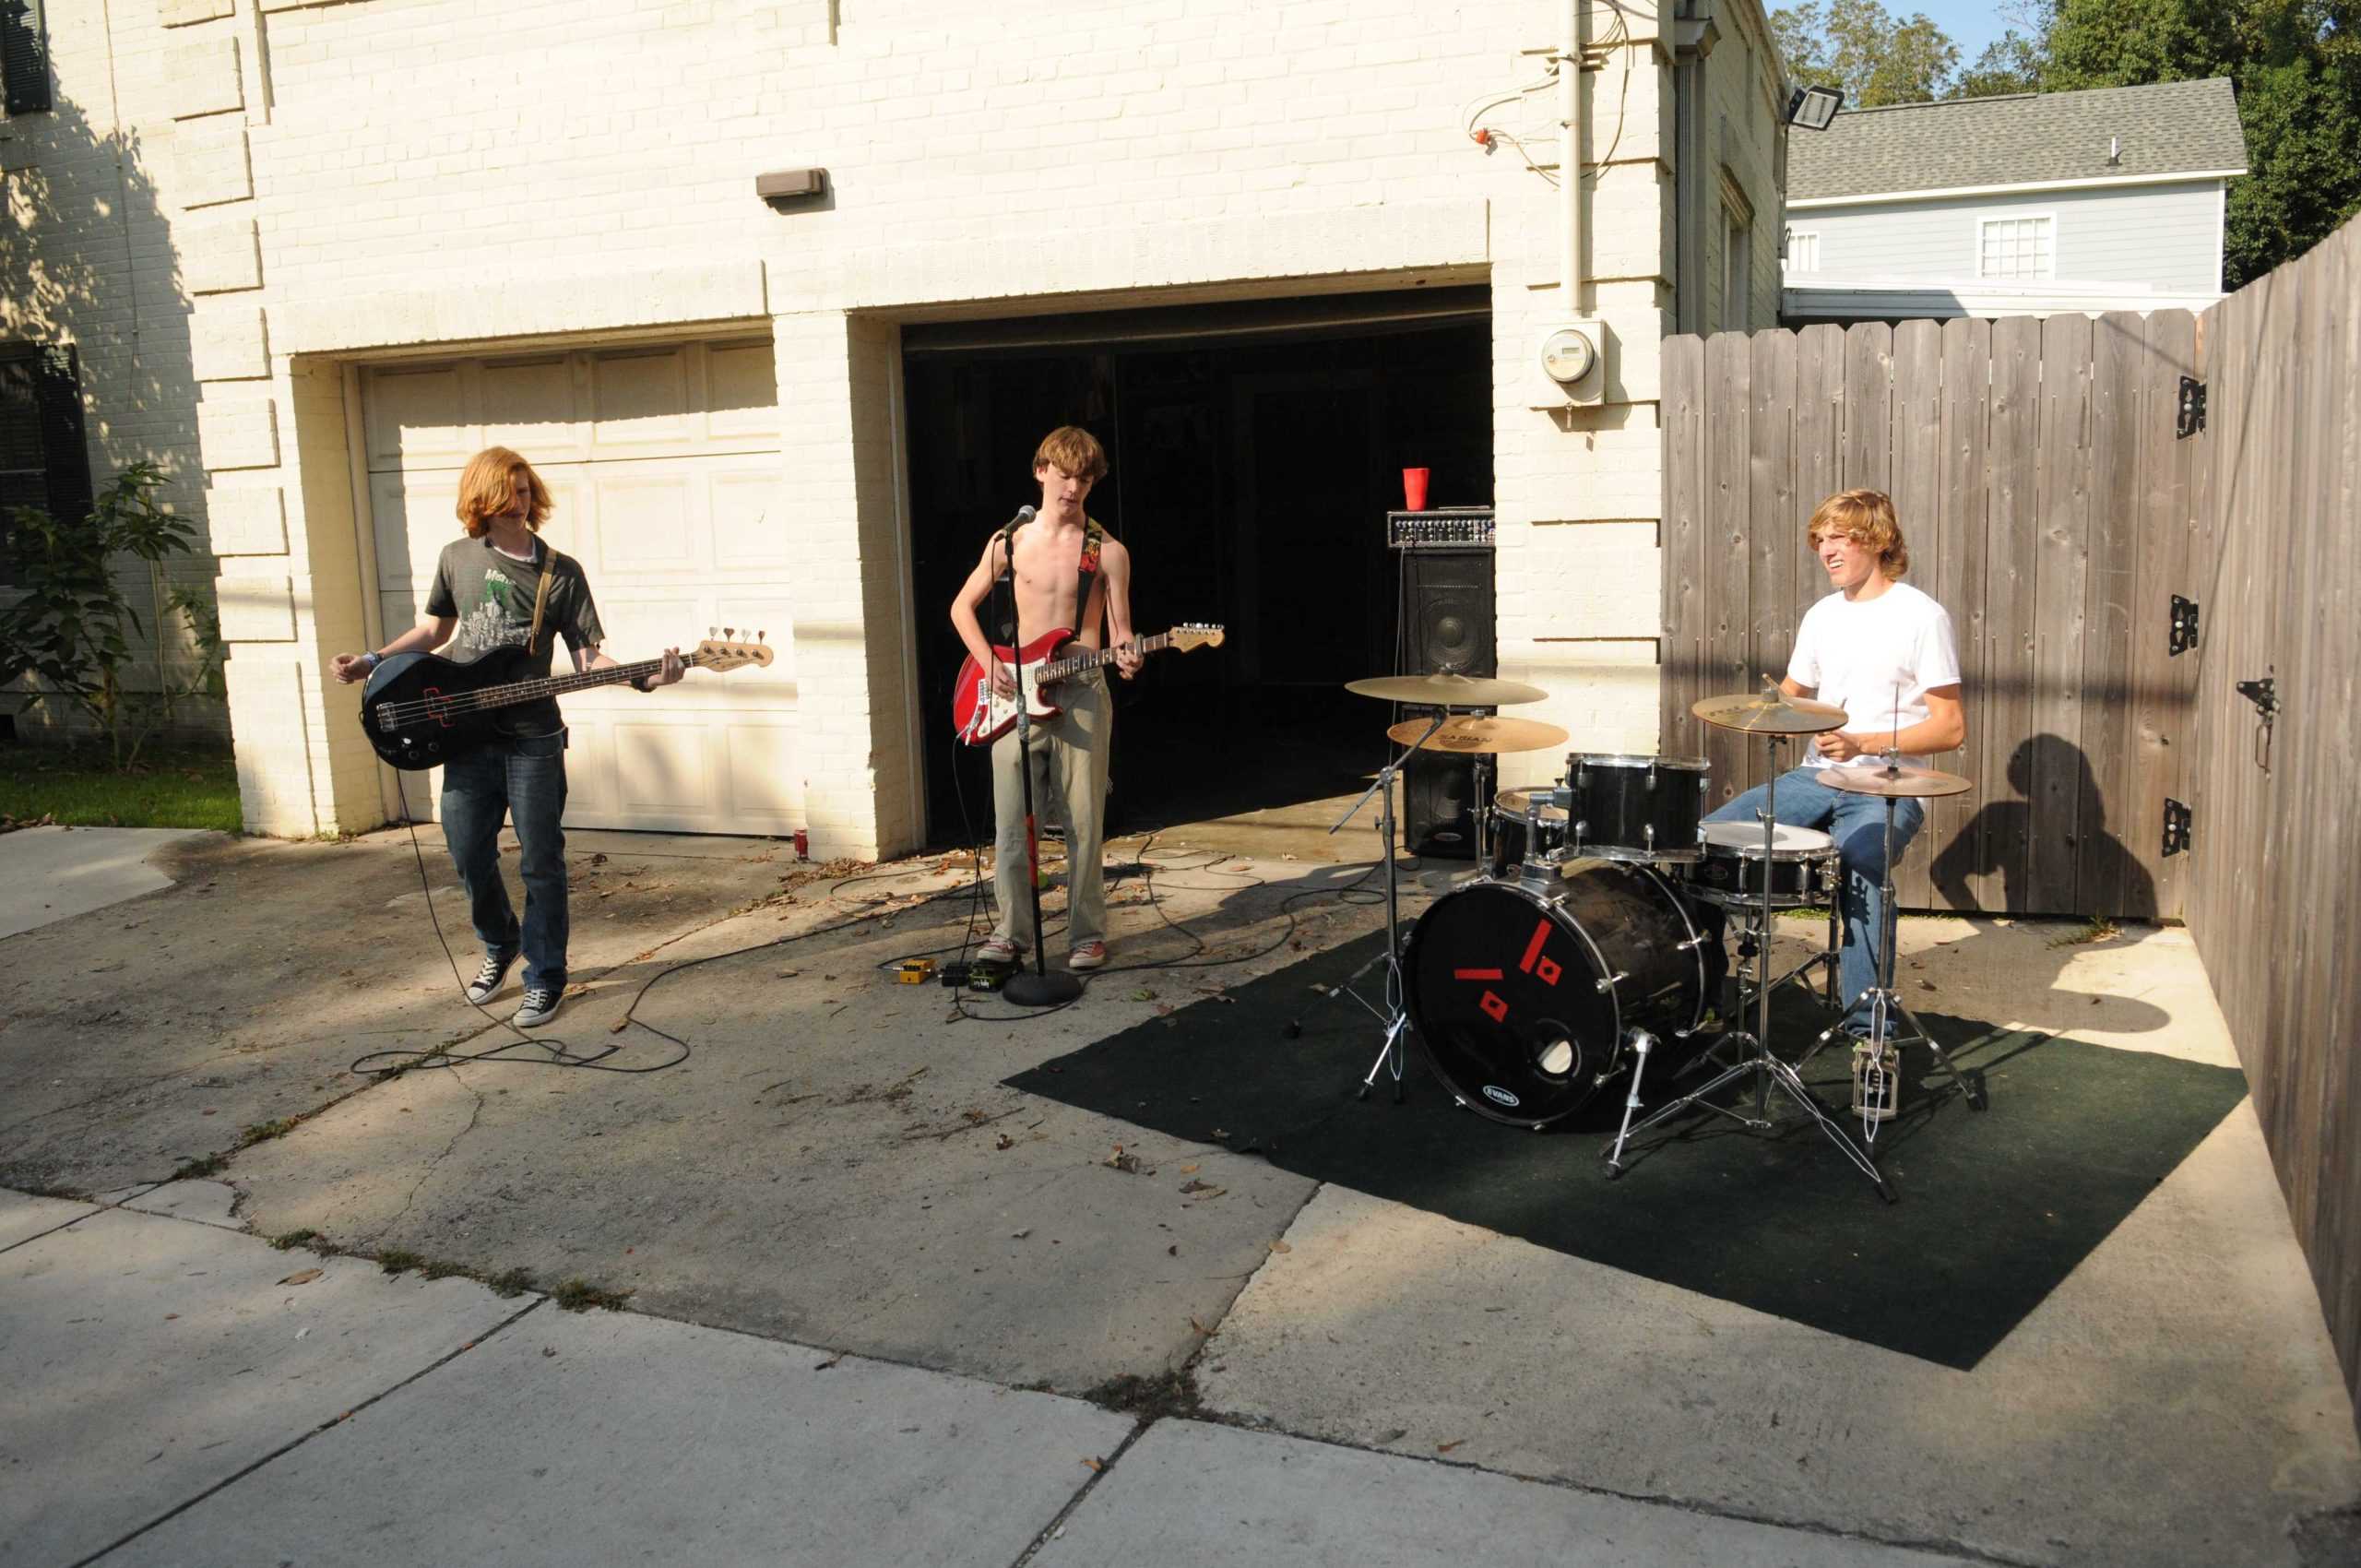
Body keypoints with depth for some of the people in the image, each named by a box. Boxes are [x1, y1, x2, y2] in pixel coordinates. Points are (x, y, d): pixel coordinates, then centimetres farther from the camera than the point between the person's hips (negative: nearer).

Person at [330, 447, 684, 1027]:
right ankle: (499, 946, 37)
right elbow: (434, 630, 19)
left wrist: (644, 678, -20)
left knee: (541, 863, 1)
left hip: (533, 739, -3)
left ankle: (544, 978, 15)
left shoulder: (561, 572, -1)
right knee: (470, 856, 10)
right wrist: (373, 662, 7)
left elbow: (589, 656, -4)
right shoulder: (457, 558, 7)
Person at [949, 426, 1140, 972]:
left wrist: (1126, 657, -22)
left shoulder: (1108, 551, 2)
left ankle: (1087, 933, 14)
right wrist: (989, 664, -2)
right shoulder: (1008, 542, 6)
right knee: (1011, 826, 2)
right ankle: (1013, 931, 14)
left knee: (1084, 825, 1)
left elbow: (1119, 630, 2)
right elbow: (963, 606, 13)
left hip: (1080, 695, -1)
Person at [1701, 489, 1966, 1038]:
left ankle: (1867, 1025, -24)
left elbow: (1950, 728, -9)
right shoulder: (1822, 616, 14)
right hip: (1816, 778, 6)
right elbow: (1791, 696, 25)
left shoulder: (1921, 617, -6)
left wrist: (1862, 743, -20)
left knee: (1857, 860, -36)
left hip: (1888, 790, -6)